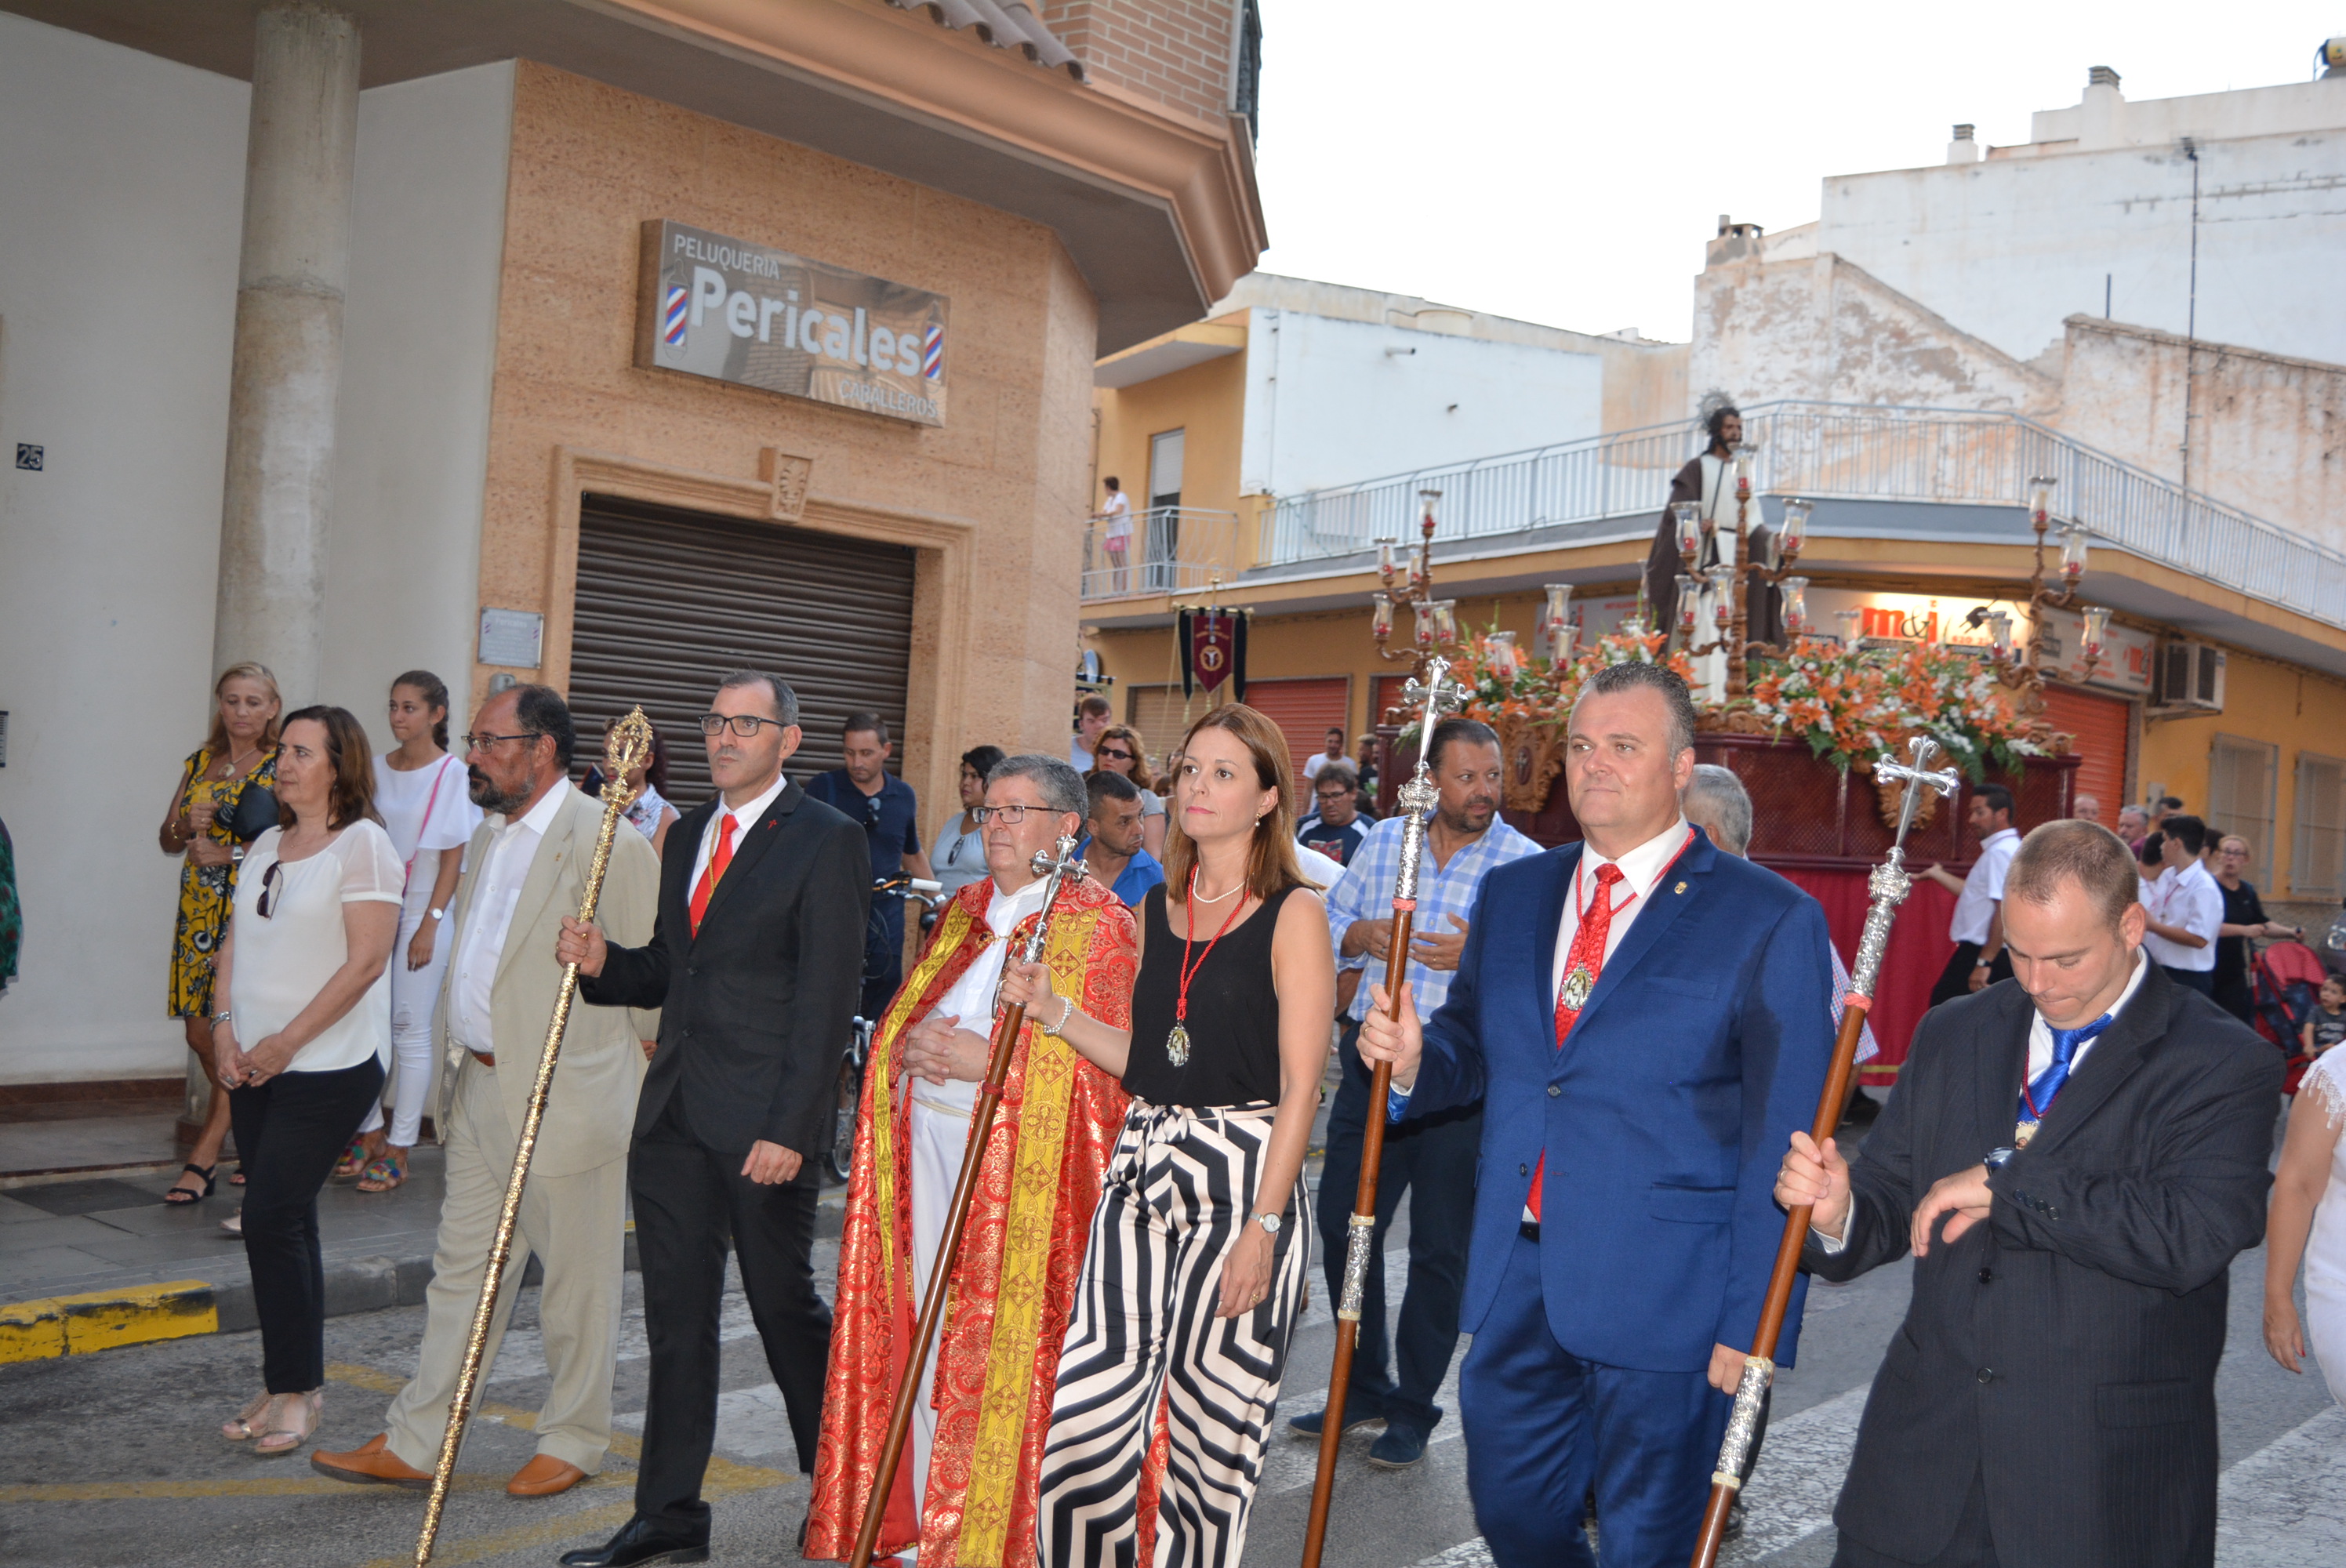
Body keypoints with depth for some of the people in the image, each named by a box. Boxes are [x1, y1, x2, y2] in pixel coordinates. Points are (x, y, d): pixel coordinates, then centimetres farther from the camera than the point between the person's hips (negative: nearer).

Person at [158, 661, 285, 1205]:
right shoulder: (200, 763, 14)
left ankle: (204, 1156, -4)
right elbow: (167, 839, 17)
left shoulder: (281, 768, -3)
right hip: (199, 911, 6)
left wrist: (230, 854, -16)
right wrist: (188, 824, -5)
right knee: (199, 1028, 7)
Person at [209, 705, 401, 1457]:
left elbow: (365, 962, -16)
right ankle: (286, 1386, 22)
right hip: (257, 1065, 7)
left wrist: (286, 1042, -14)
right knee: (286, 1223, 12)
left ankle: (298, 1389, 5)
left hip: (329, 1066, -7)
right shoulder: (267, 846, 13)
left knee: (272, 1221, -9)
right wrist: (225, 1025, 1)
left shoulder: (363, 844, -10)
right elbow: (236, 943, 16)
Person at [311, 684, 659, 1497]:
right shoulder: (490, 838, 14)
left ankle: (573, 1440, 22)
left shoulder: (609, 842, -15)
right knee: (461, 1269, 15)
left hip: (568, 1099, -8)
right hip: (481, 1087, 8)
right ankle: (413, 1442, 25)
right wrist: (459, 1054, 17)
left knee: (576, 1278, 7)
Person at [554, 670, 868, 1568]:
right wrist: (604, 963, -1)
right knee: (676, 1316, 11)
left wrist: (788, 1128, -18)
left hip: (762, 1122, -6)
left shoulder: (827, 842, -8)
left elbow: (825, 998, -13)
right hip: (673, 1113, 6)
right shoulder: (690, 833, 15)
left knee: (784, 1304, 6)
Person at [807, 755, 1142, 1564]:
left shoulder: (1098, 924, -5)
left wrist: (988, 1062, -17)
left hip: (1026, 1160, -6)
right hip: (929, 1146, 6)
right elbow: (899, 1023, 18)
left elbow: (1102, 1064, -11)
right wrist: (913, 1044, -5)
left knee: (1001, 1347, -1)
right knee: (926, 1339, 10)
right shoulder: (963, 912, 15)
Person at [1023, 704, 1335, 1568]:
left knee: (1207, 1427, 4)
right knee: (1083, 1423, 0)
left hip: (1245, 1180, -5)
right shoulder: (1157, 908, 12)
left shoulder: (1292, 913, -6)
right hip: (1143, 1173, 5)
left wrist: (1262, 1225, -15)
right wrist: (1053, 1010, 5)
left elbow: (1300, 1086, -10)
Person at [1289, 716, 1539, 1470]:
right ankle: (1363, 1386, 30)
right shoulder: (1383, 841, 8)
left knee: (1440, 1247, 5)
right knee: (1342, 1224, 11)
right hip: (1369, 1058, 4)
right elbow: (1329, 920, 13)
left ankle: (1414, 1409, 23)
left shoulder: (1528, 864, -4)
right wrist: (1359, 936, -8)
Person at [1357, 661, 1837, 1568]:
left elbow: (1783, 1143, -10)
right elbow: (1473, 1050, 15)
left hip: (1661, 1296, -5)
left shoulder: (1769, 921, -8)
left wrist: (1753, 1324, -12)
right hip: (1516, 1280, 5)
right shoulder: (1511, 893, 9)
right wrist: (1412, 1059, -9)